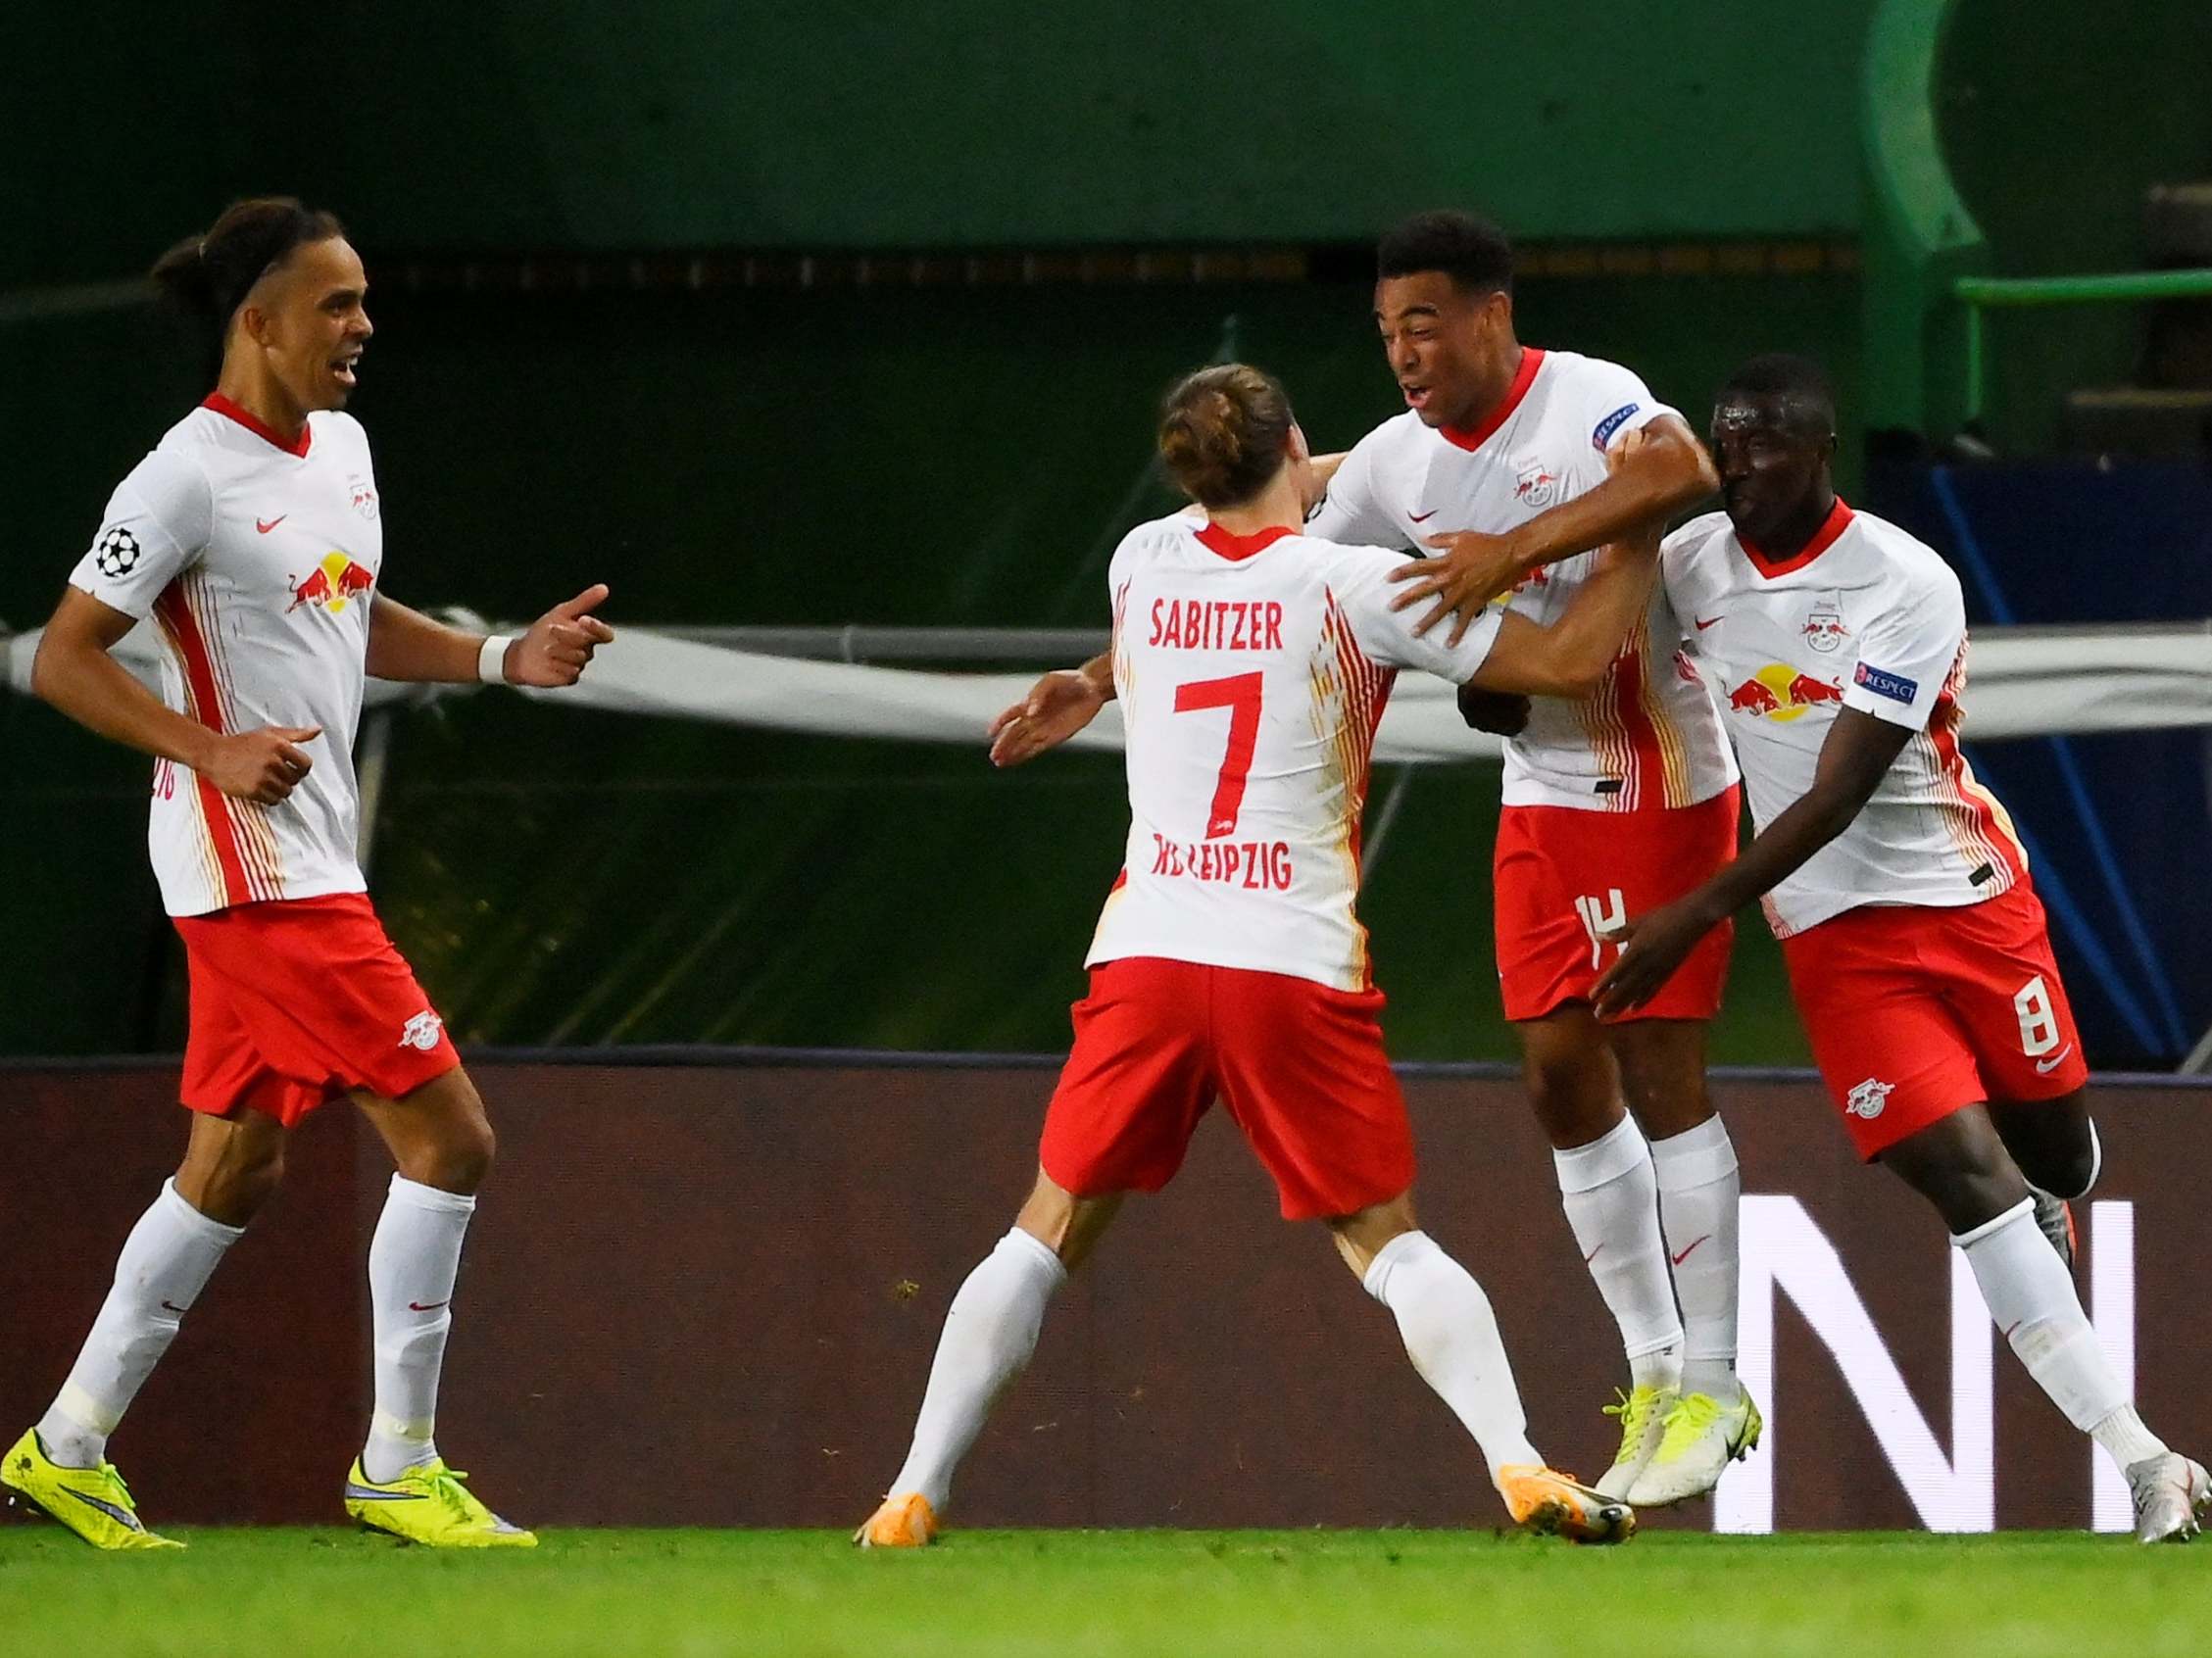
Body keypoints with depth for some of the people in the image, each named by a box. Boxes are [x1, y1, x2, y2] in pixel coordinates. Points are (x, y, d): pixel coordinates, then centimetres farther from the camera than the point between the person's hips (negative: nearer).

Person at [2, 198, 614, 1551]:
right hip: (253, 868, -10)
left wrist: (503, 658, 12)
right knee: (449, 1135, -11)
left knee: (238, 1167, 14)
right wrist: (213, 752, -24)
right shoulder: (190, 476, -15)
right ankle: (399, 1465, -5)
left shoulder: (342, 448, 12)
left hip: (310, 858, 10)